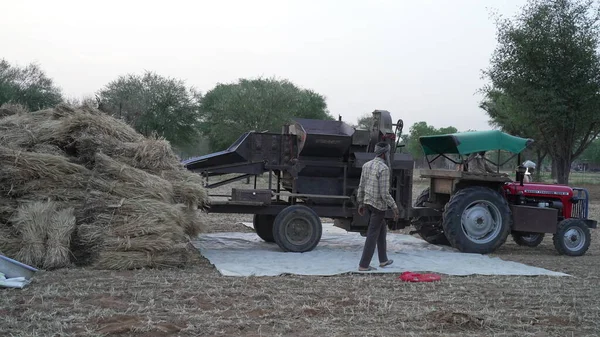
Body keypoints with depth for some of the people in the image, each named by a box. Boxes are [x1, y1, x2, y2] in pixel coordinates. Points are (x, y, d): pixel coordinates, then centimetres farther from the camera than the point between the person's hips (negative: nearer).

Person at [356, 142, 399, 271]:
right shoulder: (383, 168, -20)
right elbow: (384, 193, -21)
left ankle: (383, 260, 28)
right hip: (379, 205, -8)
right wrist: (394, 207, -13)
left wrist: (361, 204, 19)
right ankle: (364, 265, 2)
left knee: (382, 230, 21)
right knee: (373, 235, -2)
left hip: (368, 202, 8)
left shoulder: (366, 165, 6)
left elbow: (361, 187, 11)